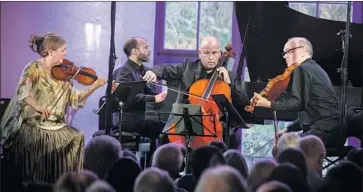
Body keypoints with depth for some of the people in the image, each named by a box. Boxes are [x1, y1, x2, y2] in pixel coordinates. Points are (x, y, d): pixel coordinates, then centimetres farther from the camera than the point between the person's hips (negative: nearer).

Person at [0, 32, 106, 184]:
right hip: (31, 123, -5)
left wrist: (94, 87, -4)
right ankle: (31, 184, -16)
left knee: (76, 137, -18)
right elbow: (23, 91, -22)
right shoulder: (34, 68, -7)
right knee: (40, 140, -34)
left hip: (55, 124, 5)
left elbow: (75, 99, 10)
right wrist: (38, 107, -38)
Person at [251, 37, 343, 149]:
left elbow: (298, 103, -19)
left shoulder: (302, 69, -5)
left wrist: (268, 104, -20)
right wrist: (288, 129, 20)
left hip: (325, 130, -10)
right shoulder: (316, 69, 25)